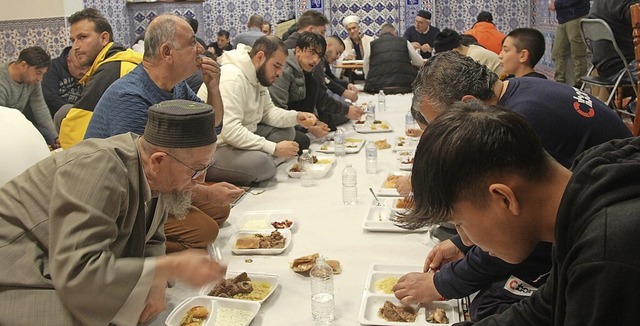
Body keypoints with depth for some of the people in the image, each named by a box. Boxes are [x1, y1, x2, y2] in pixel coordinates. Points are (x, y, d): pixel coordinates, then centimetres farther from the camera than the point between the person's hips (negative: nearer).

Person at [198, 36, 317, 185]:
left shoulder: (258, 76, 8)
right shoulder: (232, 77, -23)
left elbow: (267, 111, 12)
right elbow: (229, 130, -31)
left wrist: (296, 117, -7)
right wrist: (274, 148, -30)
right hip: (214, 148, -10)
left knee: (286, 132, 1)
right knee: (261, 163, -34)